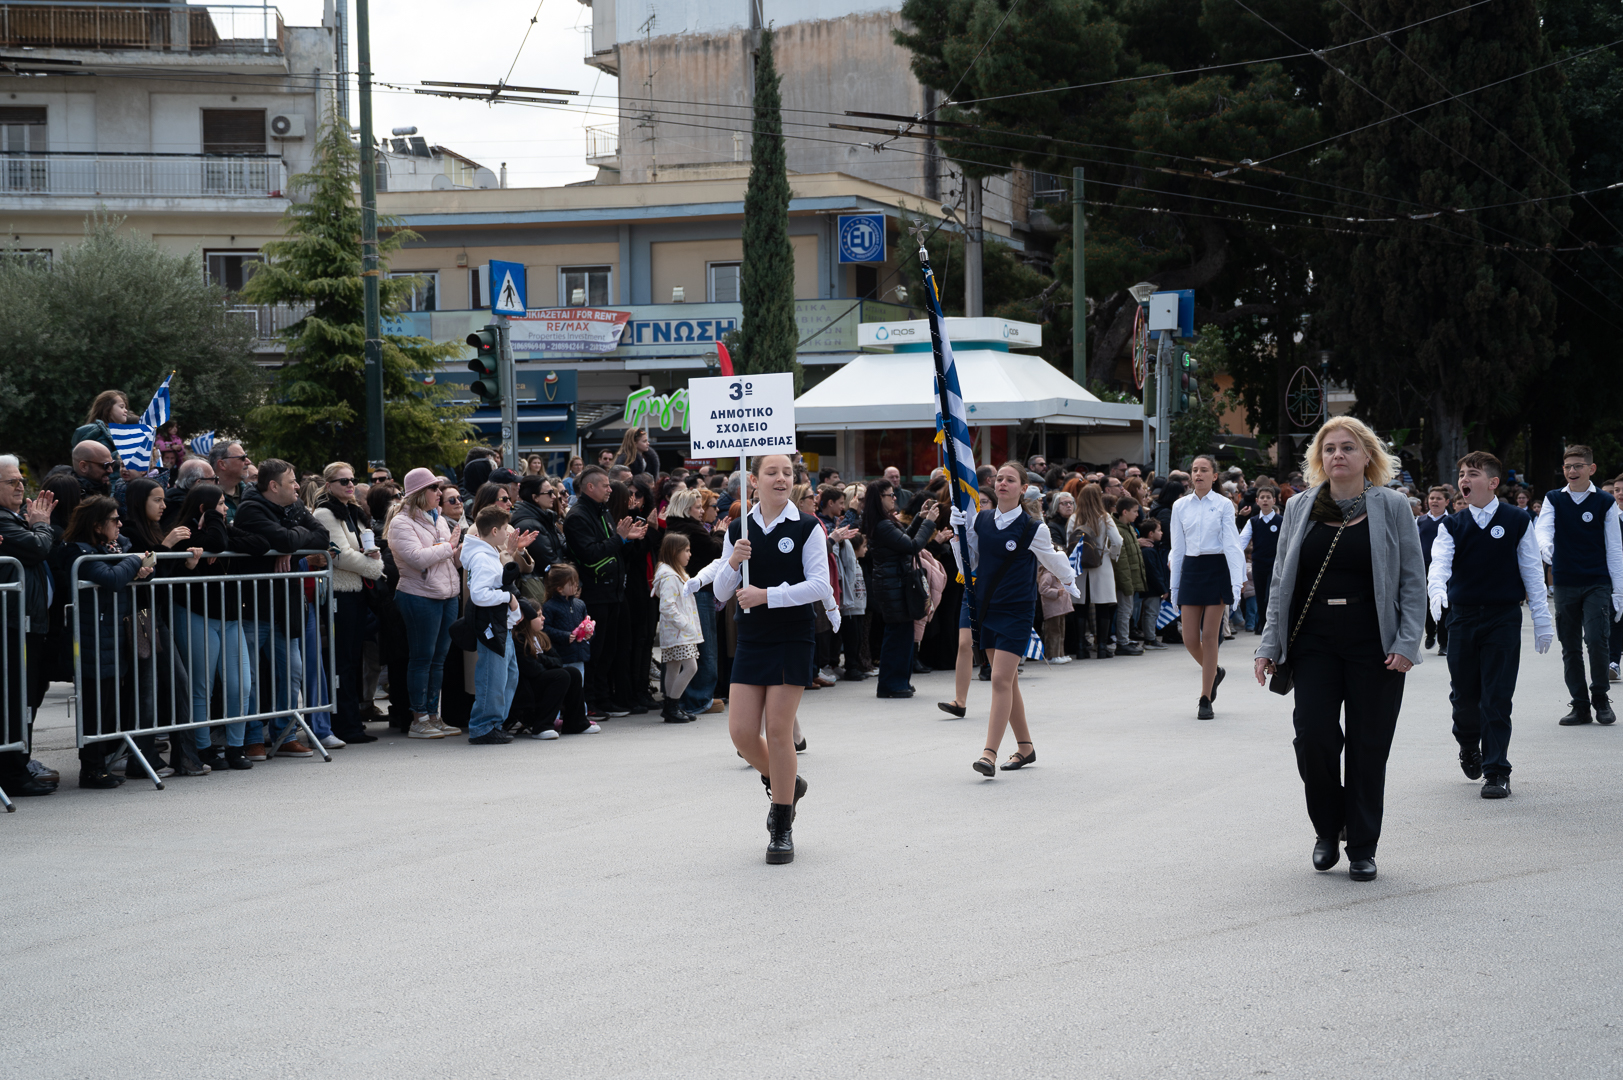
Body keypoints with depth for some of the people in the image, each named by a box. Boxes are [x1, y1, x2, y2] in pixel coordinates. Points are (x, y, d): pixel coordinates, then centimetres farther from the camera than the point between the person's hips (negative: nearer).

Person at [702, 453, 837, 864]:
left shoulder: (806, 528, -5)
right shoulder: (738, 531, 6)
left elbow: (820, 585, -12)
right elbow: (721, 592, 7)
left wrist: (767, 595, -19)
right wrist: (732, 564, -14)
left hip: (793, 639, -4)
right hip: (751, 640, 4)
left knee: (778, 730, -6)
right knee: (741, 731, 0)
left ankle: (782, 830, 6)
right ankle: (785, 785, 30)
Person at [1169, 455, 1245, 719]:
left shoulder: (1224, 505, 0)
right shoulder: (1180, 506, 8)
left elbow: (1231, 544, -5)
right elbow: (1177, 547, 11)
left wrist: (1237, 581, -14)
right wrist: (1174, 586, 9)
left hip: (1217, 568, -3)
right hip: (1190, 569, 3)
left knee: (1210, 636, -3)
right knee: (1190, 639, -1)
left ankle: (1205, 700, 3)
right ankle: (1214, 672, 31)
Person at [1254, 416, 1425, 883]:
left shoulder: (1392, 507, 1)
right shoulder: (1299, 509, 9)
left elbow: (1414, 581, 1)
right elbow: (1280, 582, 12)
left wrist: (1406, 643, -9)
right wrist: (1270, 646, 5)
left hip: (1374, 646, -2)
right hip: (1314, 642, 2)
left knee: (1368, 746, 1)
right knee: (1314, 735, -10)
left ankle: (1362, 848, 13)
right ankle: (1328, 830, 14)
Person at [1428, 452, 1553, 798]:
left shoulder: (1517, 521, 1)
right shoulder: (1452, 525, 5)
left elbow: (1532, 571, 3)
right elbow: (1439, 562, -10)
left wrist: (1542, 621, 3)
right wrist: (1436, 590, -32)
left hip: (1504, 617, -2)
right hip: (1463, 616, 2)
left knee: (1496, 698, -5)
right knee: (1464, 695, 8)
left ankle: (1497, 772, 1)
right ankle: (1469, 746, 39)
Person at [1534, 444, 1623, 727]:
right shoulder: (1553, 500, 7)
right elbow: (1543, 528, -11)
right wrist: (1545, 546, -35)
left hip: (1597, 584, -2)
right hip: (1565, 584, 2)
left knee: (1596, 639, -16)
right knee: (1570, 647, 5)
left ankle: (1600, 698, 3)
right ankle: (1580, 706, 13)